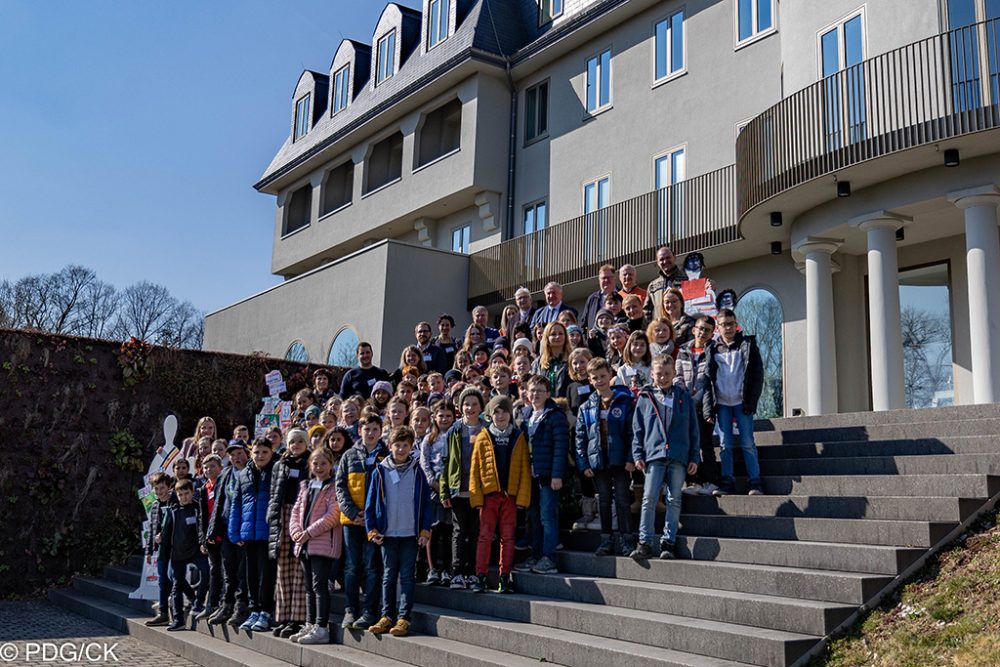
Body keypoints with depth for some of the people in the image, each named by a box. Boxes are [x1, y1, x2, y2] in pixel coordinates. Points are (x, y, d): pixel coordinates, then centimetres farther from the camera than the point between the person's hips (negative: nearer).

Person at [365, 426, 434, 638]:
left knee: (407, 576, 1)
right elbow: (371, 503, 6)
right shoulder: (380, 471, 3)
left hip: (411, 533, -1)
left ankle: (403, 618, 4)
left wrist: (425, 530, -2)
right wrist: (372, 529, 0)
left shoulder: (416, 471, 2)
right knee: (389, 575, 9)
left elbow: (426, 502, 3)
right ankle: (387, 616, 15)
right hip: (387, 533, 1)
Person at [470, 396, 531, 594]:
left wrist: (522, 497, -5)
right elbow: (475, 469, 3)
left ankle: (505, 579, 11)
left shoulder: (518, 438, 6)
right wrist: (476, 496, -5)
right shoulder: (483, 438, 5)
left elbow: (524, 470, 3)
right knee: (485, 536, 0)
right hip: (489, 495, -1)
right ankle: (480, 578, 4)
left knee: (507, 537, 5)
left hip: (510, 495, 1)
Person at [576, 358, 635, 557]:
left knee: (622, 499, 1)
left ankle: (625, 539, 7)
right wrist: (583, 463, -2)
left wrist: (631, 458, -11)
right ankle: (606, 540, 17)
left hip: (619, 460, -3)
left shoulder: (624, 402, -1)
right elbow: (580, 438, 6)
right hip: (597, 461, 3)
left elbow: (631, 432, -3)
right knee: (603, 501, 10)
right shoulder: (586, 408, 7)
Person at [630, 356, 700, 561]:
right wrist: (638, 455, 2)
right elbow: (637, 429, 10)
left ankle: (668, 542, 9)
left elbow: (693, 429, 11)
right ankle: (645, 543, -3)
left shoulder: (684, 398, 11)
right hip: (654, 456, -1)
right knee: (649, 499, -6)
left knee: (674, 500, 3)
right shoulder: (645, 398, 9)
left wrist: (694, 458, 6)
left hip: (678, 457, 1)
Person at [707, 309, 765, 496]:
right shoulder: (714, 349, 10)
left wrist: (751, 401, -9)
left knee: (747, 443, -4)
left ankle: (755, 481, -1)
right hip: (722, 403, 2)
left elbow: (757, 373, 0)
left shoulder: (747, 344, 4)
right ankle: (727, 481, 3)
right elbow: (709, 376, 8)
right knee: (725, 444, 1)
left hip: (741, 402, -2)